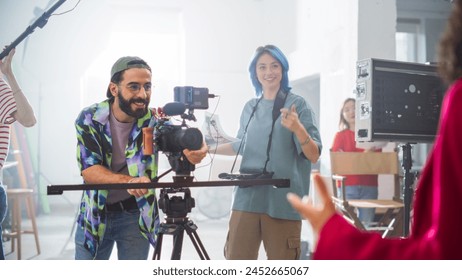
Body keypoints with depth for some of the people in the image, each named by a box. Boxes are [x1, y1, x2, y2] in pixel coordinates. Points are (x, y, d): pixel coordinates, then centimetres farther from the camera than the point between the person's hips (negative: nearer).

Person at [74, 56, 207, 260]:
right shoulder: (89, 119, -14)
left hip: (136, 214, 0)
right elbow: (88, 170, -22)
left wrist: (195, 150, -59)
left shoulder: (154, 121, -16)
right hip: (94, 214, 1)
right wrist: (128, 181, -41)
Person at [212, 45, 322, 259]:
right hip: (247, 198, 4)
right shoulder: (250, 107, 13)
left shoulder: (298, 104, -1)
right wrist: (208, 149, 22)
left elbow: (314, 155, -7)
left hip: (283, 201, -4)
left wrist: (298, 128, -24)